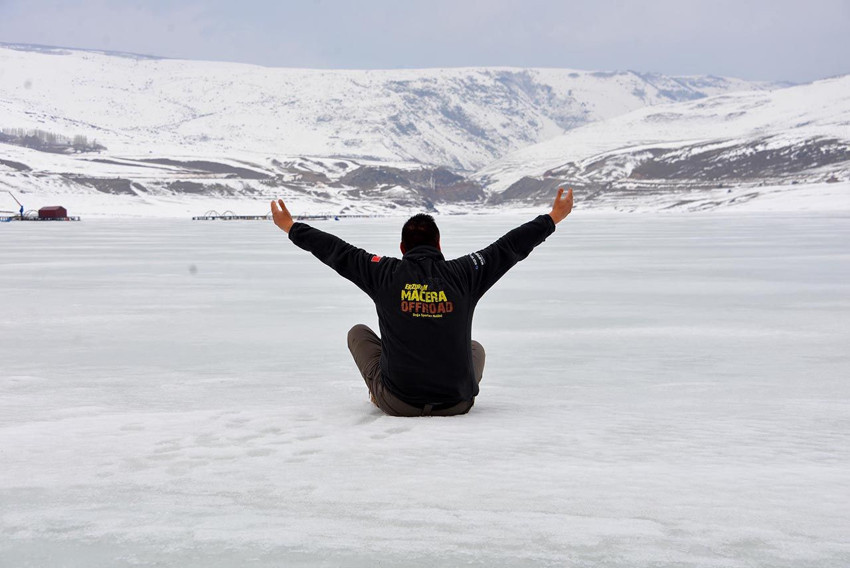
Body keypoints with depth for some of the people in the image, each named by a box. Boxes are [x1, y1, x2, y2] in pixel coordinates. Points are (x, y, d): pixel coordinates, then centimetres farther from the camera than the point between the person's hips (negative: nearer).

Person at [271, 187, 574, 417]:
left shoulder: (386, 274, -7)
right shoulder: (463, 274, -5)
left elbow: (337, 251, 4)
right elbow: (510, 246, 5)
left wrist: (291, 227, 18)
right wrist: (554, 217, 18)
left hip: (398, 403, -1)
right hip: (457, 403, 1)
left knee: (358, 332, 24)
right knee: (475, 347, 36)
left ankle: (380, 395, 28)